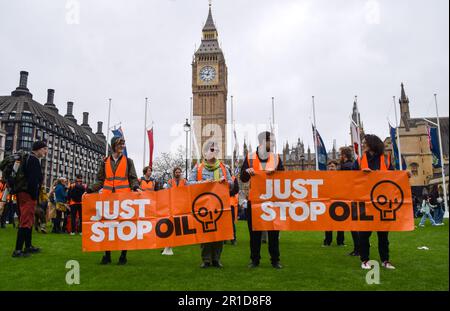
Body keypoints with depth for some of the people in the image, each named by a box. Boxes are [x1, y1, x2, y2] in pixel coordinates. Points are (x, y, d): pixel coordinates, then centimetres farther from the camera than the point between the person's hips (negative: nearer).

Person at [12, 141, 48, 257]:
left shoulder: (28, 158, 21)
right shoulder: (34, 159, -11)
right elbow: (33, 180, -20)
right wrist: (35, 196, -19)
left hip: (24, 193, 10)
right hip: (28, 194, -10)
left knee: (29, 220, 16)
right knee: (26, 221, -10)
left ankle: (28, 246, 24)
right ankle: (18, 250, -10)